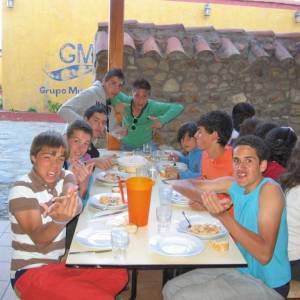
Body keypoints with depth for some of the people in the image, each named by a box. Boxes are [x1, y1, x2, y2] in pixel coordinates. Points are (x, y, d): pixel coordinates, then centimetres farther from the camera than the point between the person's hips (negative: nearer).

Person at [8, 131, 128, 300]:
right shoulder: (22, 190, -16)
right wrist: (59, 220, -47)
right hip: (31, 271, -7)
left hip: (61, 262, 7)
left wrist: (66, 205, -47)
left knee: (119, 275, -6)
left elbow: (77, 206, -22)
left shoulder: (65, 177, 1)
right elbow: (39, 240, -25)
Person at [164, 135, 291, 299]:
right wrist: (205, 197, -25)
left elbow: (264, 254, -32)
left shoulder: (270, 189, -23)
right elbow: (181, 184, -3)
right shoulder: (234, 184, -3)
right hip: (241, 268, 7)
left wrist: (223, 216, -39)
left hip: (268, 285, -6)